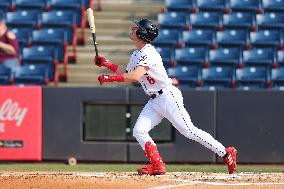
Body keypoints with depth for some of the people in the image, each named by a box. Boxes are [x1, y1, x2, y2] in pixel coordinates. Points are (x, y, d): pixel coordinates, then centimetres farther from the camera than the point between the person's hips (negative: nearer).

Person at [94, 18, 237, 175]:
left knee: (189, 131, -10)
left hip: (168, 96, -9)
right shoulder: (136, 54, 12)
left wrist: (110, 78, -30)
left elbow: (135, 76, -32)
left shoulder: (149, 53, -19)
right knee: (138, 131, -4)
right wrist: (106, 64, 13)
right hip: (154, 101, 9)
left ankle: (226, 153, -3)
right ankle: (157, 165, -1)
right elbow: (126, 72, 25)